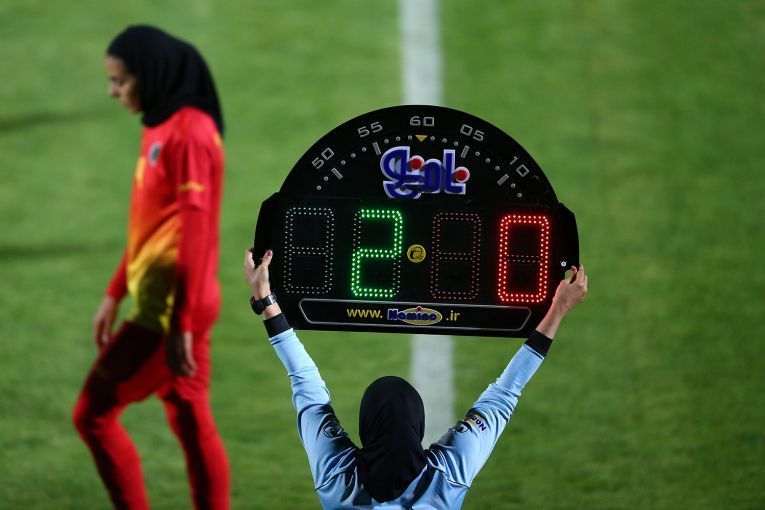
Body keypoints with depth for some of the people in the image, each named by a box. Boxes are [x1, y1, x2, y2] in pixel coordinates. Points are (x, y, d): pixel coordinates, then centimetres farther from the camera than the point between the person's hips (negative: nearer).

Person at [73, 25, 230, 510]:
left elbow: (195, 231, -20)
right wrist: (115, 294, 21)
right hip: (162, 303, 9)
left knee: (94, 413, -5)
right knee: (191, 424, 10)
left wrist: (180, 323, -22)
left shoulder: (190, 132, -16)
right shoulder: (160, 128, 13)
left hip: (171, 309, -9)